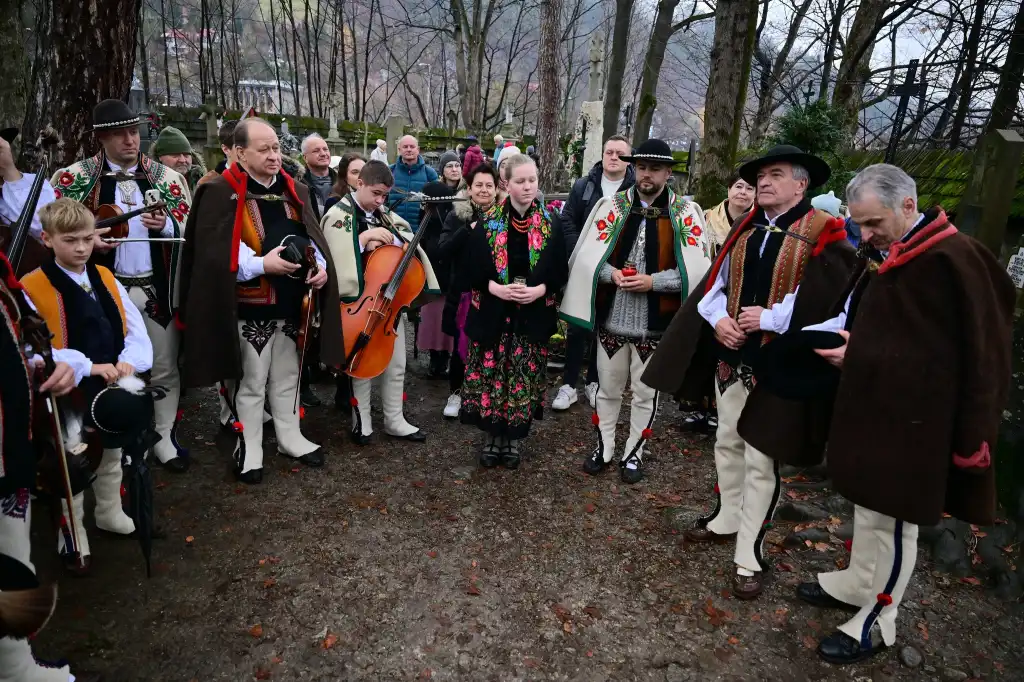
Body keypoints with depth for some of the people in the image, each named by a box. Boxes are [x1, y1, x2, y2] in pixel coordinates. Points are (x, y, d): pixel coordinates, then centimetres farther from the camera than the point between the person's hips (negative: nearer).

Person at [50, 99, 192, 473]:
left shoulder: (166, 177, 5)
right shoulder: (76, 178, 1)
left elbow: (190, 229, 7)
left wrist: (166, 225, -15)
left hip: (157, 288, 1)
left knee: (164, 367, 7)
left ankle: (163, 437, 23)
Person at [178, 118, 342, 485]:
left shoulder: (295, 190, 10)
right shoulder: (220, 192, -9)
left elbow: (312, 236, 13)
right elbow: (213, 252, -16)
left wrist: (320, 265, -8)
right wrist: (261, 265, -28)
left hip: (290, 305, 6)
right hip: (248, 308, -6)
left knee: (287, 377, 18)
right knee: (250, 382, 7)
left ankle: (290, 438, 33)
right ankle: (249, 449, 22)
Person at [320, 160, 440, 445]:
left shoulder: (384, 214, 10)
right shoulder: (339, 214, -7)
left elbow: (410, 239, 0)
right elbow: (337, 255, -19)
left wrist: (388, 239, -17)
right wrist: (365, 236, -22)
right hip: (360, 300, -5)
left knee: (396, 365, 11)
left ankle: (395, 420, 25)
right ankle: (362, 422, 22)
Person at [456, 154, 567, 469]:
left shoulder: (550, 224, 0)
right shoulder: (488, 223, -2)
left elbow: (560, 271, 3)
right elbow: (468, 269, -2)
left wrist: (541, 289, -15)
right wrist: (493, 287, -17)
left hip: (533, 316, 1)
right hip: (492, 314, 0)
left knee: (523, 378, 7)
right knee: (490, 376, 5)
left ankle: (513, 438, 24)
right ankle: (491, 436, 24)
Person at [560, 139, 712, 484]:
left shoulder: (686, 214, -4)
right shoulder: (611, 205, 1)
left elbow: (697, 271, -10)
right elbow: (587, 257, 0)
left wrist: (653, 281, -19)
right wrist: (612, 273, -18)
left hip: (656, 322, -1)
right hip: (612, 317, 2)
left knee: (645, 393, 13)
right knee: (608, 388, 16)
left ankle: (633, 453, 31)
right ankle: (604, 447, 34)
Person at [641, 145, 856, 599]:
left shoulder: (823, 233, -8)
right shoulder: (744, 229, 11)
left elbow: (826, 299, -16)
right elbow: (715, 282, 11)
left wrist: (769, 318, -21)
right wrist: (719, 319, -7)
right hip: (731, 357, 6)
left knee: (760, 461, 1)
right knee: (727, 444, 19)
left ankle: (749, 556, 14)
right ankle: (727, 519, 39)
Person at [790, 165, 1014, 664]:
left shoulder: (955, 260, -19)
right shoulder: (884, 257, 6)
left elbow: (982, 355, -16)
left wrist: (970, 438, -13)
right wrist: (848, 345, 1)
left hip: (911, 421, -8)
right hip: (872, 407, 8)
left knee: (890, 520, 4)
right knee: (868, 504, 21)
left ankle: (876, 623, 22)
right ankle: (856, 584, 39)